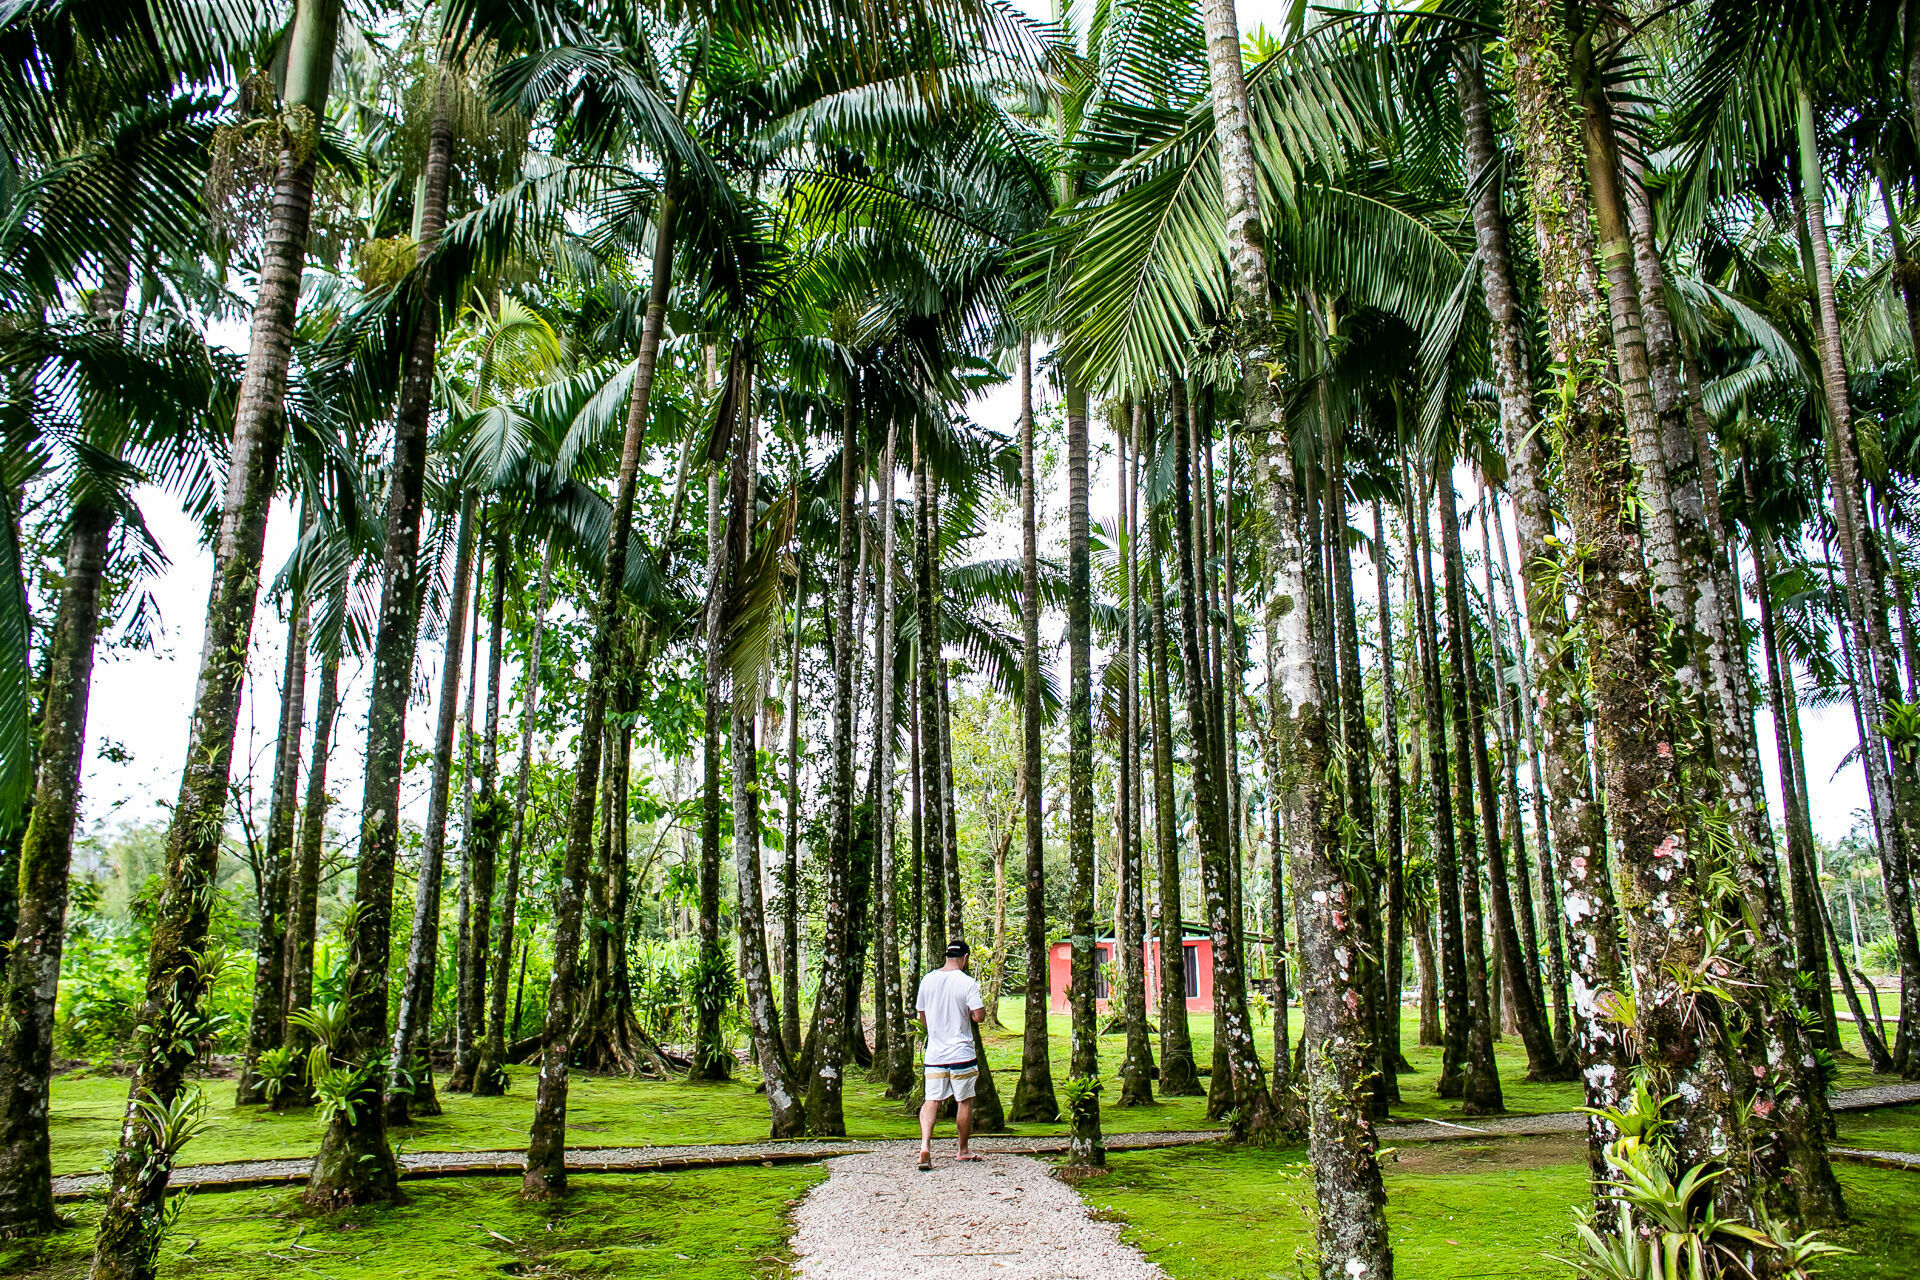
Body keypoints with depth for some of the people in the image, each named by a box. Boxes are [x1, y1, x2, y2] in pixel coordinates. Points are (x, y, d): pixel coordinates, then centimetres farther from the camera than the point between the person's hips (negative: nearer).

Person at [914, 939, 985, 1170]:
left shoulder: (927, 980, 4)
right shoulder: (967, 982, -11)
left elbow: (922, 1018, 13)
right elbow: (978, 1015, -16)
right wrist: (976, 1009, 6)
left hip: (934, 1054, 3)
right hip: (961, 1053, -3)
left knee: (931, 1101, 2)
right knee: (964, 1102, 11)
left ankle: (925, 1145, -17)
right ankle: (963, 1151, 22)